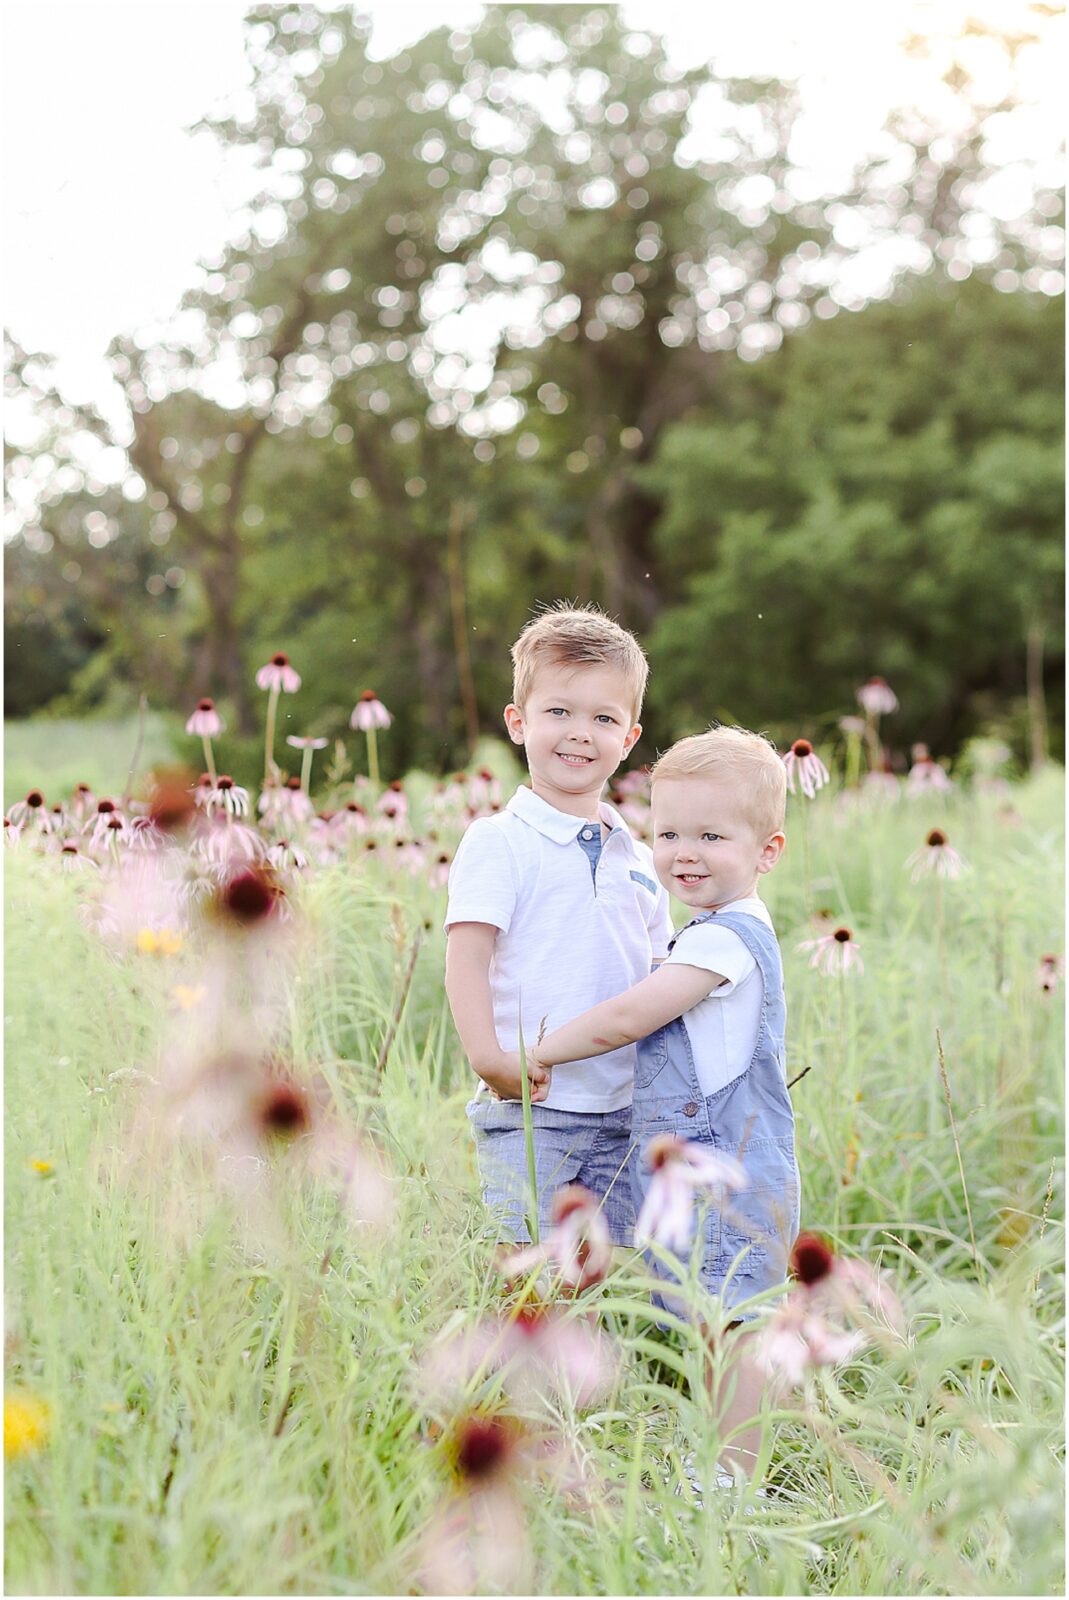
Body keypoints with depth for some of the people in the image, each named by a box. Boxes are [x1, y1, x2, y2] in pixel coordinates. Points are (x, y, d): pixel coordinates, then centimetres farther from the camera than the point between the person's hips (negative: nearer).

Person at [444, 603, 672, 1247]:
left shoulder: (639, 859, 14)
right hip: (527, 1109, -5)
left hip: (625, 1116, 5)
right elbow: (467, 958, -11)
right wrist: (489, 1056, -25)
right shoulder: (499, 843, -2)